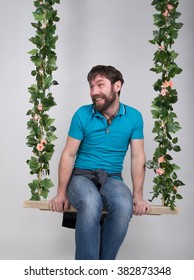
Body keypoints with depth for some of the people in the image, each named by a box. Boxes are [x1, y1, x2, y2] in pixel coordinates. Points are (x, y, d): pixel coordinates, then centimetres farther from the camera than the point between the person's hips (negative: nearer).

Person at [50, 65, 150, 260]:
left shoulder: (134, 117, 0)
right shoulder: (82, 114, -4)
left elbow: (138, 157, 0)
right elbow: (69, 155, -2)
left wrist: (138, 196, -8)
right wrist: (61, 193, -8)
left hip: (112, 178, 1)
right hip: (82, 175, -1)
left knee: (124, 205, -35)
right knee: (90, 204, -38)